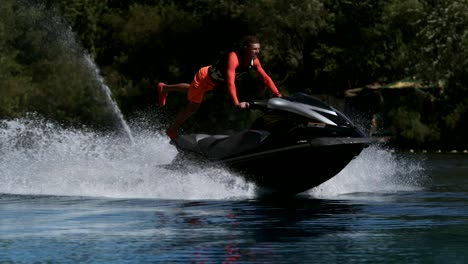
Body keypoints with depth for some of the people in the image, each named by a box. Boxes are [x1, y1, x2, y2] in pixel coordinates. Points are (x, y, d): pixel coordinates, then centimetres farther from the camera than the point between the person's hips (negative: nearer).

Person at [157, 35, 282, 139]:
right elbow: (230, 81, -52)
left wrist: (278, 95, -28)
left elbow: (265, 77, -17)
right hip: (204, 76, -8)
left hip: (213, 82, 8)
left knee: (192, 91, 31)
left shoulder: (254, 61, -19)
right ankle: (172, 131, 24)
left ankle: (164, 88, 56)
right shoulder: (234, 57, -42)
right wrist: (236, 103, -61)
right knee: (193, 106, 3)